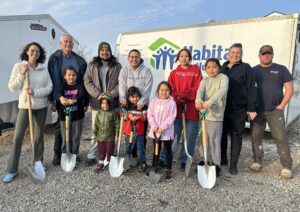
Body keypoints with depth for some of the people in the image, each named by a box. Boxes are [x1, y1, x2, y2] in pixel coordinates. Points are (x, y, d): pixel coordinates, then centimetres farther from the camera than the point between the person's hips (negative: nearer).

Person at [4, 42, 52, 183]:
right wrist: (22, 74, -16)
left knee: (39, 135, 10)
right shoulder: (19, 66, -2)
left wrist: (36, 92, -18)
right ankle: (12, 170, 8)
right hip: (25, 106, -2)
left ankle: (38, 163, 26)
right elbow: (12, 87, -5)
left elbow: (49, 87, -3)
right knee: (18, 137, -3)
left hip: (41, 106, 2)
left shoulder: (44, 69, 3)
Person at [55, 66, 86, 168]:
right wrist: (61, 97, -41)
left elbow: (82, 95, -18)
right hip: (64, 115, 1)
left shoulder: (79, 86, 1)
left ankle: (74, 157, 22)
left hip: (77, 116, 0)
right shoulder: (63, 86, 3)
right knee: (65, 138, 7)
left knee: (76, 138, 7)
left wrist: (74, 100, -39)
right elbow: (57, 93, -18)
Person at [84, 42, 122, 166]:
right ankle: (91, 155, 17)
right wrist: (97, 94, -12)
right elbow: (87, 81, 1)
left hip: (113, 103, 0)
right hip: (97, 103, 1)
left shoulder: (117, 66, 7)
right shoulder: (92, 65, 9)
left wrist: (112, 94, -14)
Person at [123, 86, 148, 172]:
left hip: (139, 131, -1)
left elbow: (146, 116, -10)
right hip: (129, 131, 1)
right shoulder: (127, 106, 1)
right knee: (128, 147, 14)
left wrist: (138, 117, -25)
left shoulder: (143, 106, -2)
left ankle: (142, 163, 19)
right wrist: (128, 115, -23)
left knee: (140, 147, 8)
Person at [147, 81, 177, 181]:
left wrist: (162, 127, -20)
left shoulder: (171, 103, -8)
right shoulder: (153, 101, 2)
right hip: (155, 131, 3)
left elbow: (171, 117, -14)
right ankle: (153, 167, 32)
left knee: (168, 150, 10)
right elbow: (150, 114, -2)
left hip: (167, 131, -3)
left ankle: (169, 170, 22)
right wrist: (154, 126, -14)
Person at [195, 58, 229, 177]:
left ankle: (216, 165, 8)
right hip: (203, 113, 5)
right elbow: (200, 90, -8)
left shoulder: (223, 78, -1)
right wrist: (198, 100, -32)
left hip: (216, 114, -5)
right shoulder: (205, 80, 12)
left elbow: (222, 91, -20)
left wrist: (209, 102, -36)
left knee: (214, 141, -4)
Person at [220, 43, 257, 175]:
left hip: (239, 110, -3)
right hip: (222, 109, 4)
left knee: (236, 136, 5)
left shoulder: (245, 68, 0)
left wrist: (251, 108, -10)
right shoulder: (222, 68, 12)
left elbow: (251, 89, -5)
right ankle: (222, 159, 29)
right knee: (222, 135, 10)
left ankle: (233, 164, 18)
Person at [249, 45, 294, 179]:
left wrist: (281, 106, -6)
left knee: (281, 138, -3)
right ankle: (257, 162, 20)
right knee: (256, 137, 6)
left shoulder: (281, 69, 5)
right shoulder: (253, 71, 9)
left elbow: (289, 89, 3)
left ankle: (286, 167, 7)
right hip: (257, 111, 2)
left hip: (275, 111, -1)